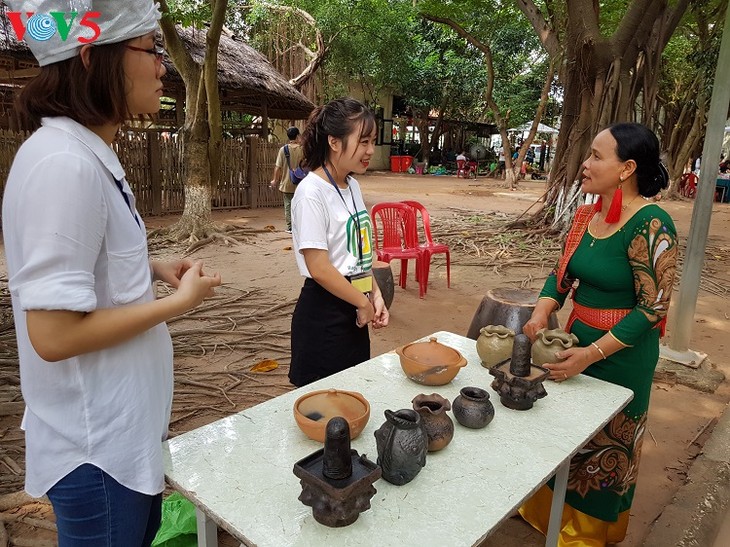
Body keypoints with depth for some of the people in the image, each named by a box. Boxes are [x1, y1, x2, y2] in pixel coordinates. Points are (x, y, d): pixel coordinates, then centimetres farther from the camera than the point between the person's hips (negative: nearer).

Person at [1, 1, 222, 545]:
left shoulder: (87, 153, 4)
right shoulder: (63, 163, -26)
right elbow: (54, 334, -27)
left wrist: (153, 269, 2)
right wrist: (179, 301, -17)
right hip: (96, 447, -9)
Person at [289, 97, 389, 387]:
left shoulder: (353, 186, 7)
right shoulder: (311, 192, -18)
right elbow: (319, 269, -22)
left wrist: (375, 295, 2)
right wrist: (364, 303, -11)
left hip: (353, 311, 8)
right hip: (323, 316, -8)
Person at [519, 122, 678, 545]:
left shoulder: (650, 225, -23)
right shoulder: (587, 215, 0)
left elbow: (653, 308, -22)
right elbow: (563, 273, 6)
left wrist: (592, 354, -26)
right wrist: (541, 314, -12)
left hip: (621, 351, -7)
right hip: (578, 335, 7)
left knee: (605, 444, 13)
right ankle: (547, 509, 45)